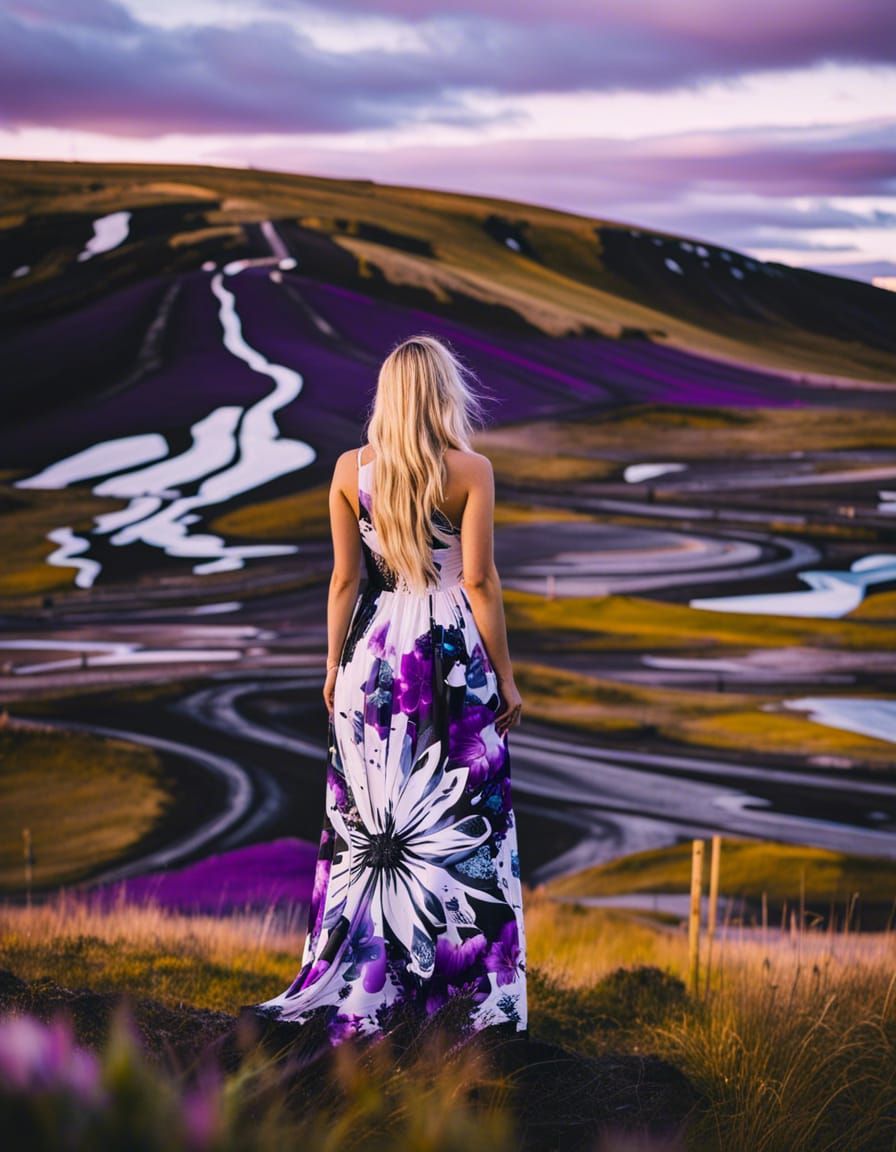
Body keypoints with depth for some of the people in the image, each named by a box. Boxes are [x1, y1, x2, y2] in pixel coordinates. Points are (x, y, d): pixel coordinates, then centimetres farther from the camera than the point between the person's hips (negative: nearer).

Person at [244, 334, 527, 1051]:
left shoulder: (351, 471, 0)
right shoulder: (471, 472, -7)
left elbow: (345, 577, 3)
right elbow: (479, 579, -9)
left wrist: (334, 663, 13)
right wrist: (505, 673, -2)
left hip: (375, 650, 3)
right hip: (454, 650, -2)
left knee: (365, 822, 8)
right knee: (466, 822, 4)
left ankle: (356, 988, 13)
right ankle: (482, 997, 7)